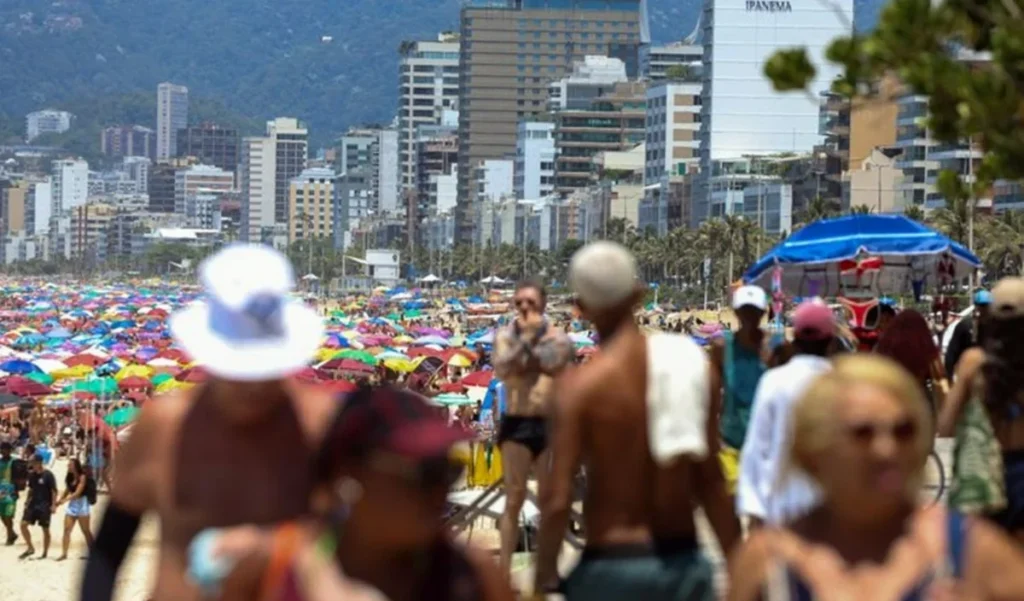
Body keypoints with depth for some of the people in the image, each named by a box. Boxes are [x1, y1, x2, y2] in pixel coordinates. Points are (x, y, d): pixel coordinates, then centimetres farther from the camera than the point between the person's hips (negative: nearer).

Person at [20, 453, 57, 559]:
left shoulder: (48, 475, -12)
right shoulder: (32, 475, 7)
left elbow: (54, 490, -11)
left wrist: (53, 505, -17)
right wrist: (27, 503, 13)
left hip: (44, 505, -6)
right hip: (33, 504, 6)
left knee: (45, 529, 2)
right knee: (23, 524, -4)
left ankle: (45, 553, 11)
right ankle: (30, 548, 7)